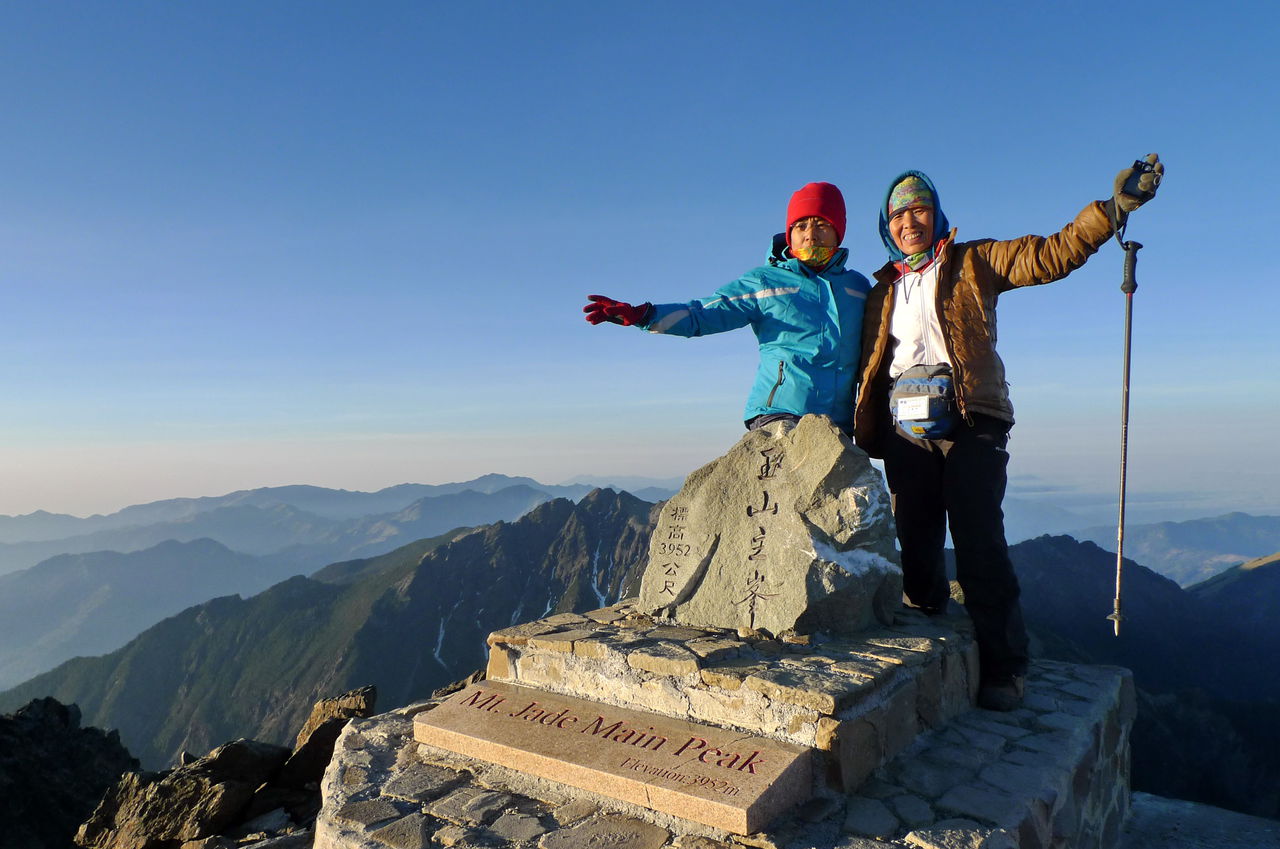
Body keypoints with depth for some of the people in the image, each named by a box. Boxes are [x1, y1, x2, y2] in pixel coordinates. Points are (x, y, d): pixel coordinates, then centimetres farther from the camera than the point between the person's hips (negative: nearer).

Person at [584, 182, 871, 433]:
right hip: (777, 413, -4)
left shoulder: (858, 287, 16)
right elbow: (702, 314, -4)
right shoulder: (764, 281, 5)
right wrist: (642, 315, -17)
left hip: (840, 422, 4)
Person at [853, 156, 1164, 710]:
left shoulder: (974, 263, 12)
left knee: (979, 546, -10)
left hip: (968, 421, -3)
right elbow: (871, 364, 21)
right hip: (907, 429, 3)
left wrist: (1113, 207, -10)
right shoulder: (882, 288, 21)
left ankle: (1001, 670, -1)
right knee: (916, 546, 4)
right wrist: (864, 431, 12)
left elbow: (1053, 254, 1)